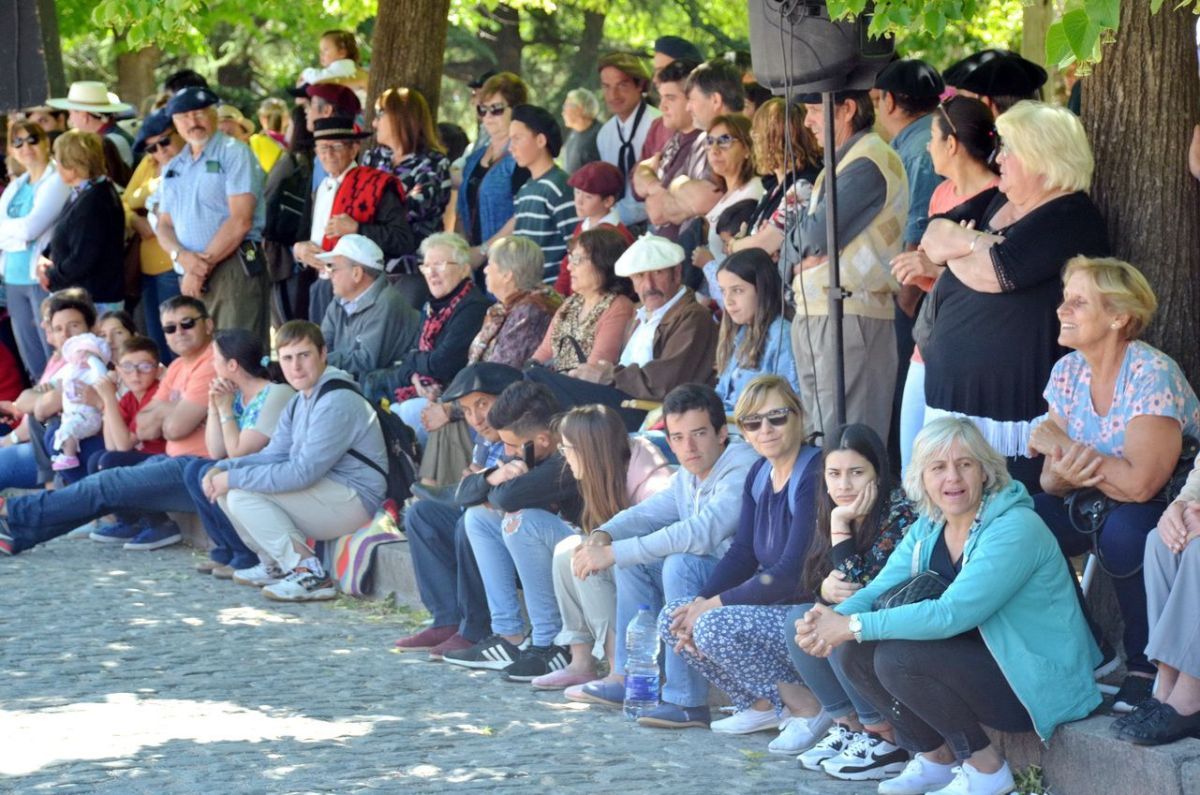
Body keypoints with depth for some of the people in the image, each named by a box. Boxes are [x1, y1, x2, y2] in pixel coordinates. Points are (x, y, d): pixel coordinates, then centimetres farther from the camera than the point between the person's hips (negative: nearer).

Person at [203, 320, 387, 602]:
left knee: (242, 496, -21)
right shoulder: (300, 401, 13)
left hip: (356, 501, -10)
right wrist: (222, 470, -3)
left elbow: (303, 472, -24)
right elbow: (274, 455, 15)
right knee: (225, 491, 5)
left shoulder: (337, 402, -20)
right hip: (327, 493, 10)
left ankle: (309, 575, -16)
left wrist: (235, 479, -19)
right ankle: (275, 566, 16)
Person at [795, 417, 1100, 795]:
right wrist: (835, 619, -25)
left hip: (1040, 682, -8)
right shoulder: (927, 529, 5)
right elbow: (878, 590, -1)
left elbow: (951, 614, -30)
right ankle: (933, 757, 9)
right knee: (855, 650, -7)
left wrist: (853, 626, -29)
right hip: (977, 662, 8)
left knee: (898, 659, -26)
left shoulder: (1015, 529, -22)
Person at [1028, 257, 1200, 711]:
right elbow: (1052, 481, 0)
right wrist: (1061, 473, -25)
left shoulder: (1151, 375, -21)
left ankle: (1147, 668, -18)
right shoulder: (1068, 372, 1)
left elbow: (1138, 484, -31)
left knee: (1122, 531, -37)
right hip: (1097, 505, 7)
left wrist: (1061, 444, -20)